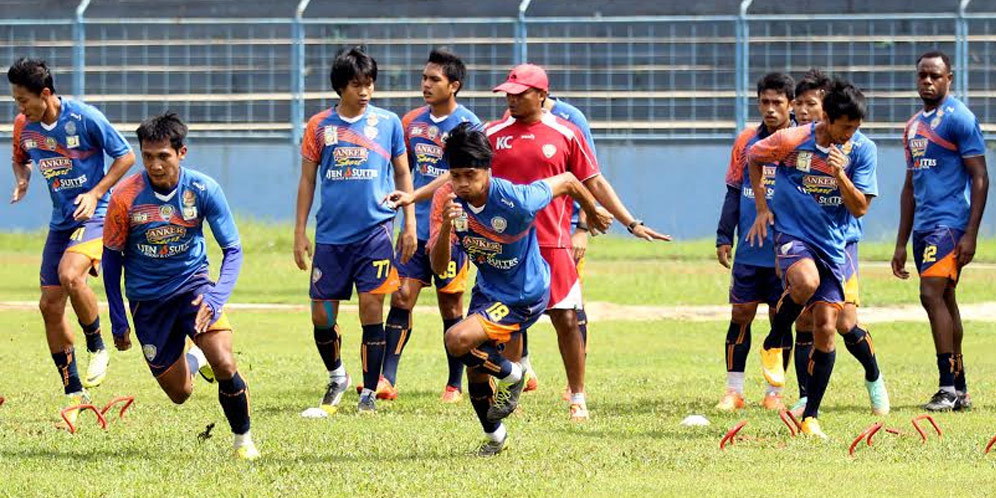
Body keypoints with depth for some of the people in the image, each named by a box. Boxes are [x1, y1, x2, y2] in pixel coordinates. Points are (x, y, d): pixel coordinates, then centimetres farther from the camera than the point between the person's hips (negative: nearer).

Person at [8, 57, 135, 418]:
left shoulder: (85, 118, -16)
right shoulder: (24, 127, 0)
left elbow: (126, 157, -7)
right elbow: (20, 159, 21)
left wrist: (95, 194, -16)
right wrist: (22, 180, -2)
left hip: (94, 215, -7)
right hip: (61, 221, 7)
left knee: (69, 274, -32)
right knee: (50, 305, 2)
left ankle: (97, 348, -8)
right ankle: (73, 392, 15)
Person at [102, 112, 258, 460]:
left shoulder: (203, 190, -15)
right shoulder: (125, 197, -15)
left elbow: (232, 250, -8)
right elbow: (112, 258, -1)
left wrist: (216, 298, -25)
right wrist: (118, 321, -1)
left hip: (193, 285, -1)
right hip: (147, 298, 1)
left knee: (224, 365, -23)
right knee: (179, 394, 4)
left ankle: (243, 438, 1)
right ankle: (193, 360, 41)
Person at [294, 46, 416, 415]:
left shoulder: (388, 123, 3)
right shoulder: (319, 126, 4)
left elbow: (403, 174, 11)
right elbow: (307, 180, 10)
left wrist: (409, 224, 6)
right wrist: (300, 232, 6)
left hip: (375, 232, -1)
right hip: (330, 235, 1)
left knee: (371, 311, -5)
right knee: (321, 316, 3)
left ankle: (369, 392, 4)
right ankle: (336, 377, 27)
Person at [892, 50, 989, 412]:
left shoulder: (959, 118, -7)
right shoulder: (914, 125, 18)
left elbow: (980, 178, -11)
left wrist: (970, 234, -18)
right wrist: (901, 244, 21)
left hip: (949, 222, -9)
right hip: (923, 226, 9)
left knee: (932, 294, -17)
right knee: (944, 300, 9)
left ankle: (949, 387, -17)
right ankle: (960, 391, 13)